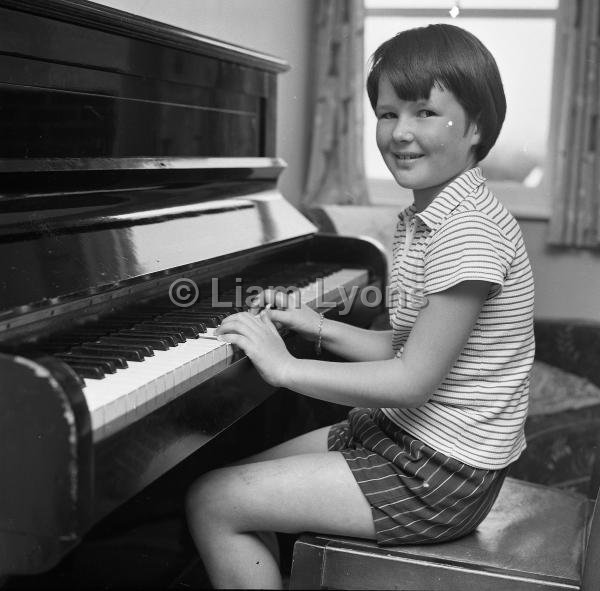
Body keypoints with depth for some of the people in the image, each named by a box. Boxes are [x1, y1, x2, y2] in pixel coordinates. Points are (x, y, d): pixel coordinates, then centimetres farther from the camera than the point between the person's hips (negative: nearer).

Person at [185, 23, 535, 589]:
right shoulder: (422, 218, 9)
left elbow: (414, 381, -24)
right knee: (235, 480, 15)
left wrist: (286, 367, -18)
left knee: (210, 503, -9)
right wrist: (316, 326, 2)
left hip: (441, 477, -9)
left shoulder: (470, 230, -23)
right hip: (403, 434, 10)